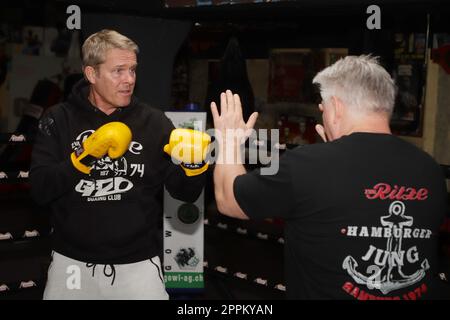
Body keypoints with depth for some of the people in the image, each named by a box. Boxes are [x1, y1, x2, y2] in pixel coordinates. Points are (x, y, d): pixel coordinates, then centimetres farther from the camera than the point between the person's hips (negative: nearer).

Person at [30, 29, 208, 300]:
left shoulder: (154, 122, -3)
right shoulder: (59, 120, -3)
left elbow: (185, 193, -3)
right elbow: (40, 191, -10)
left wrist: (194, 164, -22)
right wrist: (85, 155, -21)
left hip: (138, 265, 0)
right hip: (73, 262, 1)